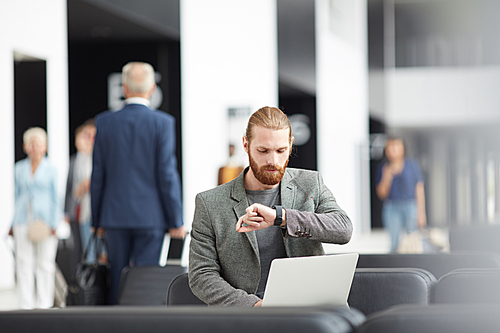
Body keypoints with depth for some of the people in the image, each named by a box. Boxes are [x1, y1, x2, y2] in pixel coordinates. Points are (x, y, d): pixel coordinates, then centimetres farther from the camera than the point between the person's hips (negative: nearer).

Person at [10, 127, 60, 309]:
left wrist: (53, 224, -5)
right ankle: (26, 305, 2)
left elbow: (55, 199, 3)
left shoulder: (51, 170, 2)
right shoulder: (19, 169, 10)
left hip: (44, 219, -2)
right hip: (23, 221, 2)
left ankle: (44, 304, 5)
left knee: (45, 263, -2)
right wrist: (13, 224, 12)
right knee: (24, 263, -1)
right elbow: (17, 196, 15)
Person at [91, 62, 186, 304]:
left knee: (117, 282, 10)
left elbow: (98, 175, 4)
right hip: (151, 217, -2)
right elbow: (167, 173, -8)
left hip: (115, 214, 2)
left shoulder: (104, 122, 1)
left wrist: (97, 219, 12)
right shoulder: (163, 123, -6)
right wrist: (176, 221, -1)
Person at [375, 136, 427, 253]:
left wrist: (421, 213, -1)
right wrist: (387, 176, -10)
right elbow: (381, 194, 4)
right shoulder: (383, 168, 7)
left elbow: (419, 191, 5)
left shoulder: (412, 165, 5)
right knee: (395, 243, -7)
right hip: (392, 209, 1)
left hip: (411, 207, -1)